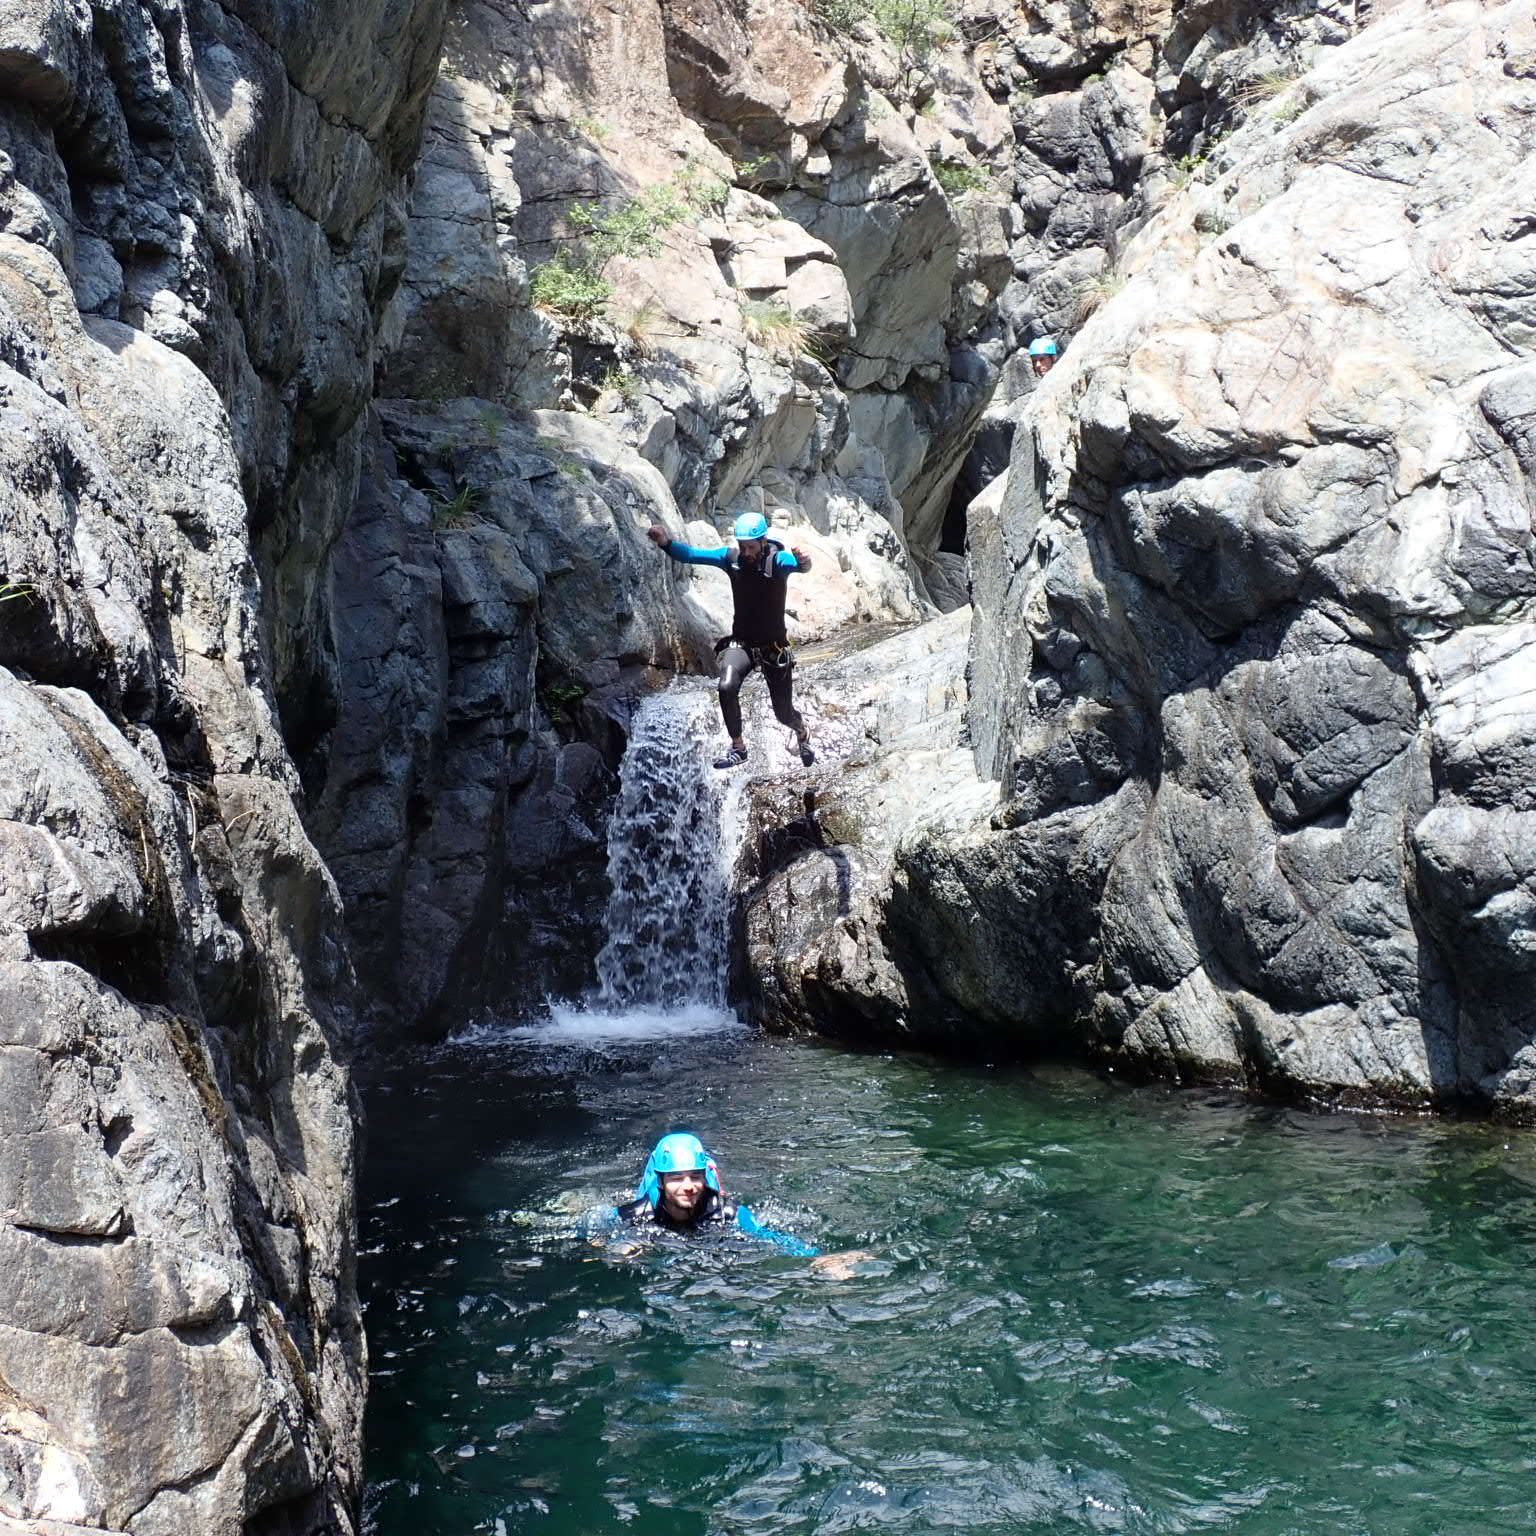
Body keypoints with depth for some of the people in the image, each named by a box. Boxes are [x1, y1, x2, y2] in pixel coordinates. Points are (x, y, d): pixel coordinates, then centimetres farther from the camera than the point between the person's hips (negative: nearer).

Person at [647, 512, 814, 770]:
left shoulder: (777, 559, -18)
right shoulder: (731, 558, -7)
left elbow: (797, 564, -40)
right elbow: (692, 555, -11)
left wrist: (802, 561, -66)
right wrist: (667, 543, -31)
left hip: (774, 648, -2)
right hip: (741, 643, 2)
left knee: (784, 713, 7)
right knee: (727, 687, -27)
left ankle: (803, 734, 43)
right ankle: (738, 749, -11)